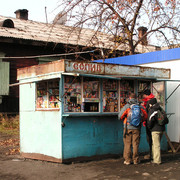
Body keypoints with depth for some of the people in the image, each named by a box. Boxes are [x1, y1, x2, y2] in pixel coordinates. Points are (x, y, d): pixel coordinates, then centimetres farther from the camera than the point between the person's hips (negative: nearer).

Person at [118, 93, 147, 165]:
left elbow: (120, 116, -3)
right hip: (137, 128, 2)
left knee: (127, 144, 4)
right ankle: (136, 160, 11)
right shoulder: (140, 107, 1)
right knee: (135, 144, 8)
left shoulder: (126, 106, -7)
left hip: (128, 127, -2)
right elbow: (145, 116, 10)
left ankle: (127, 160, 6)